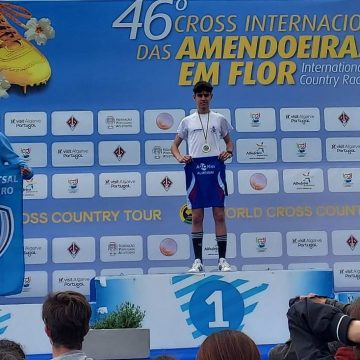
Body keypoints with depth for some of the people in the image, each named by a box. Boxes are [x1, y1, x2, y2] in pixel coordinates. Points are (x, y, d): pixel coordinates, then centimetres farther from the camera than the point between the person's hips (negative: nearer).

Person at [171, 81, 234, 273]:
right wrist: (179, 157, -4)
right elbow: (174, 145, 16)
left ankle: (222, 259, 2)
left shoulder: (219, 119, 12)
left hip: (215, 167, 0)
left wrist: (229, 152, -2)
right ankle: (198, 260, 6)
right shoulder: (187, 121, 13)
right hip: (194, 169, 1)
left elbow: (229, 141, 20)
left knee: (219, 215, -2)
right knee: (196, 217, 1)